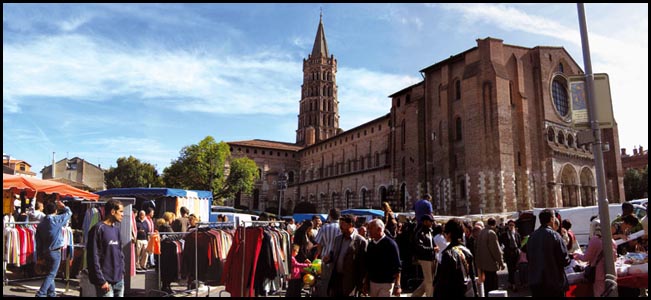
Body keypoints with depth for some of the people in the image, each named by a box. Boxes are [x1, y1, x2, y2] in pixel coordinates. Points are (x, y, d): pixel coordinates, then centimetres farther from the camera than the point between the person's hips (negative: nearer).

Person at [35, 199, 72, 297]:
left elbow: (38, 241, 9)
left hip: (45, 252, 7)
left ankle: (51, 293, 22)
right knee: (51, 274, -3)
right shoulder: (57, 219, -12)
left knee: (50, 273, 16)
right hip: (55, 252, -7)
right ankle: (40, 294, -11)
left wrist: (40, 254, 15)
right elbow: (69, 212, 2)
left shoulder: (41, 224, 6)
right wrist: (62, 206, 19)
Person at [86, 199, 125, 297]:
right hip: (106, 281, -7)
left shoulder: (116, 228, 12)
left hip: (119, 280, 7)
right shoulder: (98, 229, -11)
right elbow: (93, 257, -14)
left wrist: (122, 271, 11)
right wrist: (101, 280, -16)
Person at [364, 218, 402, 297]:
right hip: (372, 282, 6)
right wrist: (366, 282, 13)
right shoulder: (371, 244, 8)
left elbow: (397, 268, -12)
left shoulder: (390, 244, -10)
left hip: (386, 284, -6)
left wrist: (397, 286, -15)